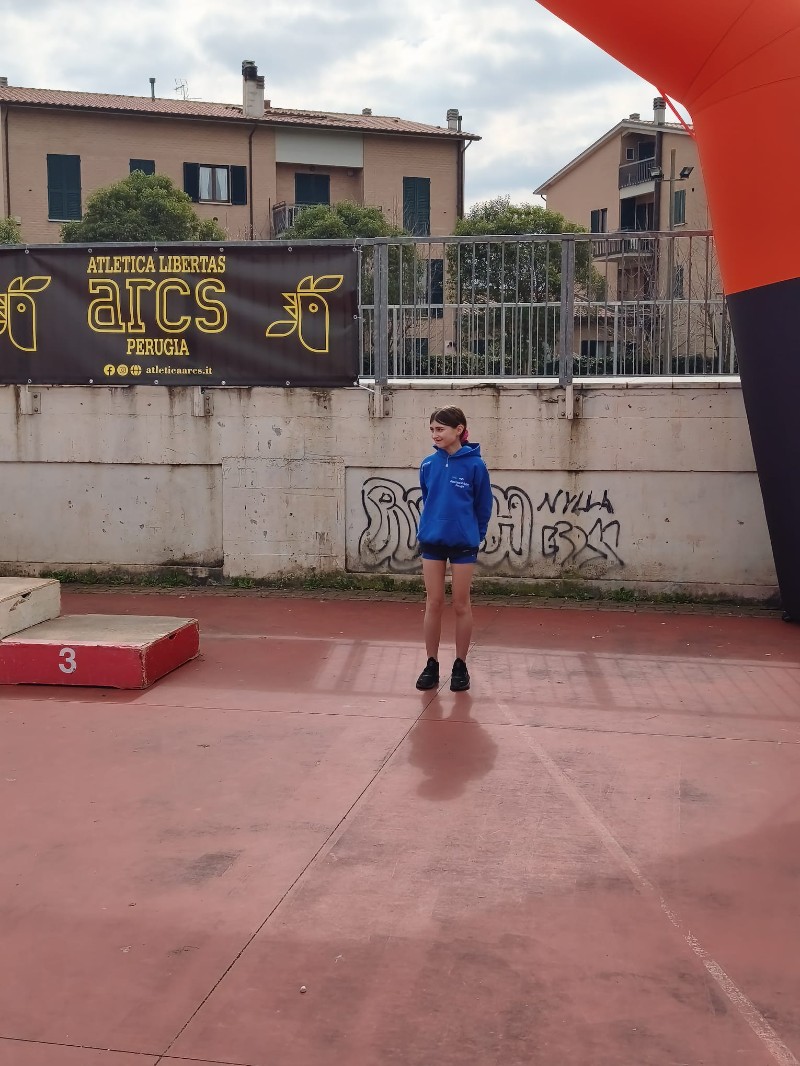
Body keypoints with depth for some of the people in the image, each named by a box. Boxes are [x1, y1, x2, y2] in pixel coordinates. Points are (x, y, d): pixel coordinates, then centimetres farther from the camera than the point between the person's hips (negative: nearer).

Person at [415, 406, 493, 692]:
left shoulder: (475, 465, -10)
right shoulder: (428, 465, 0)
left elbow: (483, 507, -1)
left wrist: (473, 535, 5)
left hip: (463, 544, -3)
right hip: (431, 542, 3)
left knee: (461, 605, 6)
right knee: (433, 604, 7)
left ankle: (460, 666, 18)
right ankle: (431, 664, 17)